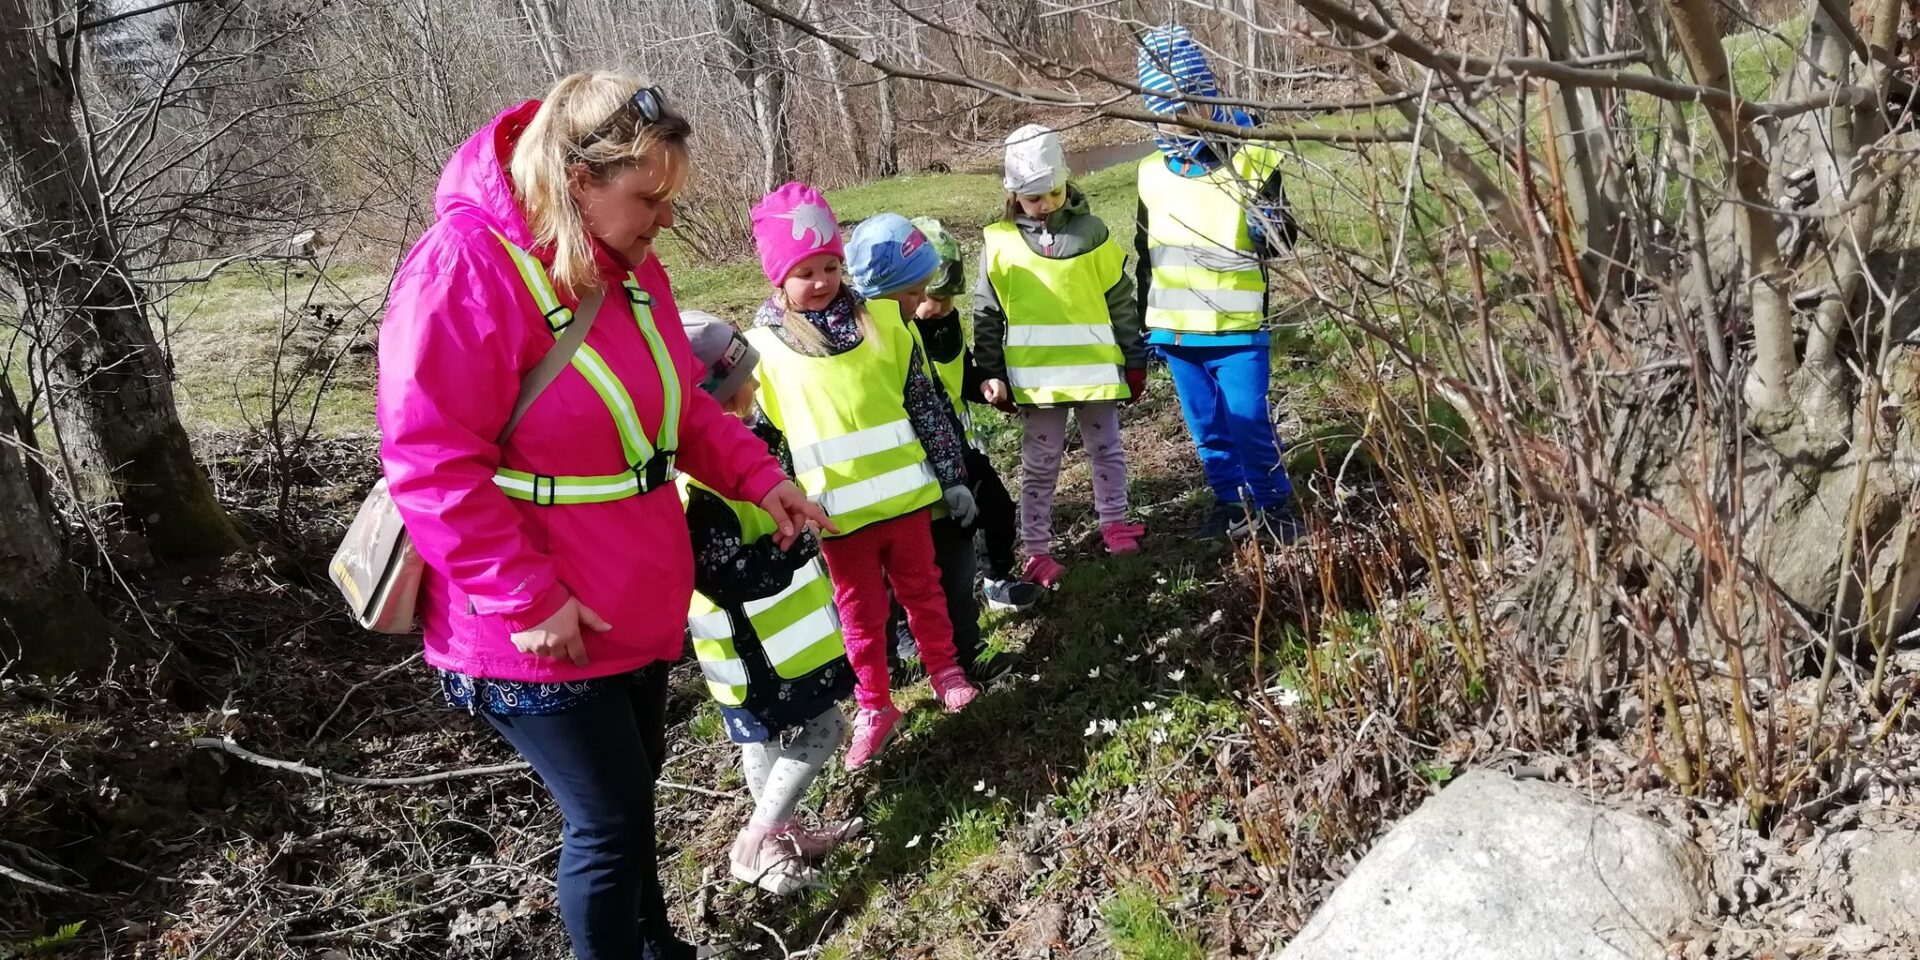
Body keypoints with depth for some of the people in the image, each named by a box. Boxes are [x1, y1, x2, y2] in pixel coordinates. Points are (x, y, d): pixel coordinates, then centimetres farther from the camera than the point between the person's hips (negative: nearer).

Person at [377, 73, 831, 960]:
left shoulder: (631, 268, 3)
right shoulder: (464, 271, -23)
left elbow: (681, 404, 14)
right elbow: (432, 465, -24)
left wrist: (758, 477, -1)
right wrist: (529, 600, -23)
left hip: (634, 602, 8)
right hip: (540, 626, -8)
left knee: (631, 786, 25)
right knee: (610, 819, 3)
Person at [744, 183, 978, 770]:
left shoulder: (880, 320, 0)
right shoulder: (763, 346, -5)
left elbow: (924, 401, 4)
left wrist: (951, 475, 5)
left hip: (904, 492, 1)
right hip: (837, 508, -1)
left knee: (922, 587, 17)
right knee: (860, 611, 11)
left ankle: (944, 668, 39)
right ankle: (874, 707, 28)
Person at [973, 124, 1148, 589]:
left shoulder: (1090, 232, 0)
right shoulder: (999, 244, -2)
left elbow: (1120, 299, 4)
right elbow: (987, 314, 2)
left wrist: (1134, 358, 5)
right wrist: (992, 373, 0)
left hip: (1096, 367, 1)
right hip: (1037, 374, -1)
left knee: (1106, 449, 16)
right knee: (1040, 463, 8)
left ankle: (1114, 521, 36)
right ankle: (1036, 551, 16)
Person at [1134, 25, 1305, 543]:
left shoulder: (1249, 159, -8)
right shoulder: (1152, 172, 5)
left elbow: (1280, 240, -6)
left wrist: (1269, 226, -29)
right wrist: (1142, 324, 16)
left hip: (1237, 326, -4)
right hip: (1174, 327, 4)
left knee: (1250, 423, -3)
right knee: (1208, 430, 13)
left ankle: (1275, 505, 16)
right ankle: (1233, 505, 29)